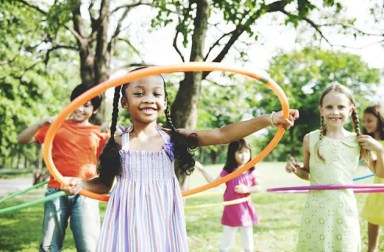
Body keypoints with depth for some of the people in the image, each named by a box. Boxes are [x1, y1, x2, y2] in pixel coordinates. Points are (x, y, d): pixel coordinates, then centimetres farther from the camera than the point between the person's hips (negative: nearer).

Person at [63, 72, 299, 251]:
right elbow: (105, 182, 11)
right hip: (129, 221, -1)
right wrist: (80, 184, -9)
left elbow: (223, 134, -7)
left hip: (163, 221, 1)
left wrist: (270, 119, -14)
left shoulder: (172, 137, -1)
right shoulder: (118, 141, -1)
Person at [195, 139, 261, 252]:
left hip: (245, 210, 2)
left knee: (248, 240, 11)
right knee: (226, 241, 6)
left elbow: (258, 187, 4)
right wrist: (201, 169, -15)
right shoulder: (227, 171, -6)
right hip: (231, 210, -1)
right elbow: (214, 183, -7)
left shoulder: (250, 172, -2)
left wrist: (247, 189, -15)